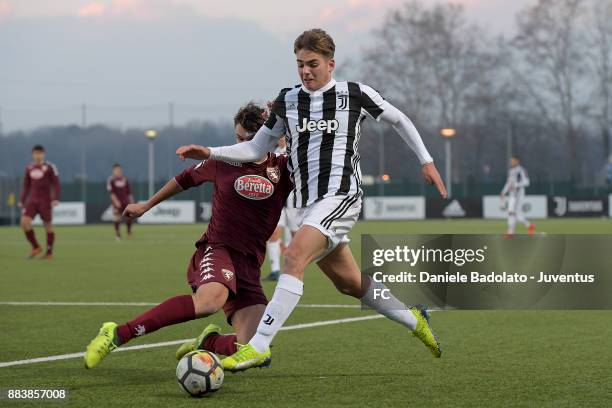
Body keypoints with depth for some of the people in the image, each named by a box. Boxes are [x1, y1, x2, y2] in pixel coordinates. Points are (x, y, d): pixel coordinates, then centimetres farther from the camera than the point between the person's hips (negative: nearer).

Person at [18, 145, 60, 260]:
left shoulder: (50, 167, -7)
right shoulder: (29, 168, 7)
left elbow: (56, 184, -6)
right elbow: (26, 186, 16)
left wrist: (56, 199, -17)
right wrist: (21, 201, 13)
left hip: (45, 201, -4)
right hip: (32, 200, 4)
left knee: (48, 226, 3)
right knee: (24, 222, -12)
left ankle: (49, 253, 15)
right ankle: (36, 247, 2)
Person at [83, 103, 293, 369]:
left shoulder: (282, 169, 7)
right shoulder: (223, 162, 7)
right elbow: (187, 178, 23)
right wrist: (147, 205, 34)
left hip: (249, 265, 3)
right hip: (216, 249, -2)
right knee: (211, 299, -39)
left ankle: (207, 342, 21)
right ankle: (117, 335, -34)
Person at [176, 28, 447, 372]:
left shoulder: (355, 94, -1)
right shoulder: (287, 101, 10)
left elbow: (398, 119, 14)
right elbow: (257, 148, 14)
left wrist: (426, 160, 13)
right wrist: (210, 153, 1)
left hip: (341, 194, -6)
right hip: (310, 204, 6)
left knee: (295, 257, -26)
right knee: (349, 283, 13)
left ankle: (259, 345, -29)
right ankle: (414, 319, 36)